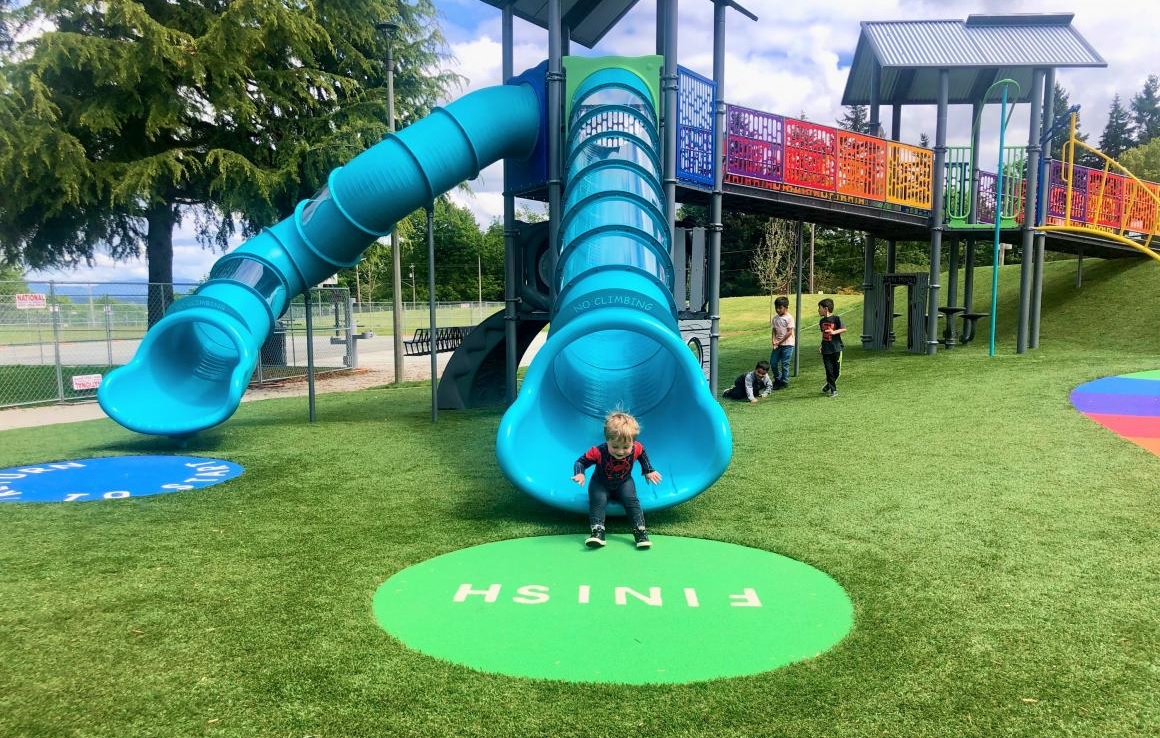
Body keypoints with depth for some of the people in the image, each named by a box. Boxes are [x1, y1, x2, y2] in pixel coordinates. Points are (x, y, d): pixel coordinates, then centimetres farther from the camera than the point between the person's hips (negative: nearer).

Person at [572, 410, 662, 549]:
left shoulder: (636, 449, -24)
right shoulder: (598, 452, -35)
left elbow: (643, 454, 3)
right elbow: (580, 462, -23)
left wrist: (649, 471, 2)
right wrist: (579, 474, -42)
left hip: (624, 482, 2)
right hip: (601, 483, -2)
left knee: (631, 499, -21)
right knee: (598, 500, -27)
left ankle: (640, 530, -17)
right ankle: (597, 531, -28)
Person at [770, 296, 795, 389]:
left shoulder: (789, 318, -10)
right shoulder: (775, 318, 8)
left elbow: (789, 332, -13)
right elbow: (774, 331, 9)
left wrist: (780, 342, -13)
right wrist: (774, 341, -8)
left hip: (787, 344, -6)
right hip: (777, 344, 6)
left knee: (784, 363, -1)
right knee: (773, 362, 6)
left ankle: (784, 382, 10)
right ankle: (777, 379, 24)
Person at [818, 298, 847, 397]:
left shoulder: (836, 318, -8)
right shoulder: (822, 321, 9)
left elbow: (844, 329, -12)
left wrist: (834, 332, -26)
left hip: (836, 349, -4)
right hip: (826, 350, 4)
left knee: (836, 371, 3)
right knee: (829, 370, 0)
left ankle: (829, 385, 26)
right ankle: (833, 390, 8)